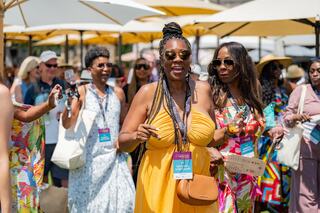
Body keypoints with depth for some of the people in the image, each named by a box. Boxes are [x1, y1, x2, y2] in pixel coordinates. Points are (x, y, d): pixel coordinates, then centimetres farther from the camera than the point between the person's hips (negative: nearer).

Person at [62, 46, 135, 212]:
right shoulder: (82, 91, -2)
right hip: (89, 159, -3)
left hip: (114, 158, 3)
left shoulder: (117, 92, 9)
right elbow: (67, 124, -11)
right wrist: (71, 98, -21)